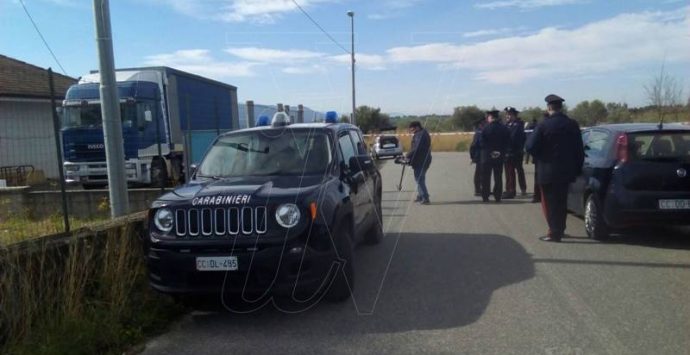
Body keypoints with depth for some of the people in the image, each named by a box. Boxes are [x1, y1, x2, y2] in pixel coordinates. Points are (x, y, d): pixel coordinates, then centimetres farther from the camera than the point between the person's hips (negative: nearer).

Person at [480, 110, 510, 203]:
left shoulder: (486, 128, -13)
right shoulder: (504, 128, -2)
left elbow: (482, 142, -10)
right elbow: (507, 142, 0)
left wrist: (485, 150, 6)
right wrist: (503, 151, 9)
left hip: (487, 156, -3)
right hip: (500, 156, 3)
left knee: (486, 177, 6)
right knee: (498, 177, 10)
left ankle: (485, 196, 6)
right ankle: (498, 196, 11)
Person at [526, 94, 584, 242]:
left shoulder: (543, 125, -15)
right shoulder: (573, 124, 0)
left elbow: (531, 147, -17)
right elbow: (580, 150, 3)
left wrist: (540, 158, 1)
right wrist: (577, 168, 12)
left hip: (548, 171, -5)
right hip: (566, 170, 5)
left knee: (549, 202, 5)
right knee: (561, 201, 18)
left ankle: (554, 232, 5)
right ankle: (560, 230, 28)